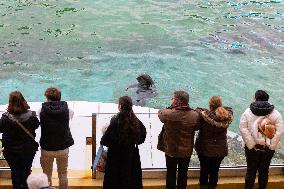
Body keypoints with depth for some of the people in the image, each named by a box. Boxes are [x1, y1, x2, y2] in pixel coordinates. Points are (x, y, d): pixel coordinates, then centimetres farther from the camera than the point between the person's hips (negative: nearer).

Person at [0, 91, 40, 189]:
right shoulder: (31, 116, -20)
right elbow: (36, 125, -1)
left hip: (11, 151, -1)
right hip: (28, 150, 1)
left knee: (15, 172, 18)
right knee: (26, 171, 20)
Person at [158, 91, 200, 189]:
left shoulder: (168, 114, -25)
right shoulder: (195, 115, -17)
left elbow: (160, 113, -1)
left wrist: (172, 107, 6)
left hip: (171, 150, -2)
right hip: (187, 151, 2)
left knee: (171, 174, 16)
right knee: (183, 174, 18)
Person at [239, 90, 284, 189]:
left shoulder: (248, 112, -7)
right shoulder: (275, 113, -5)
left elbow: (243, 128, -14)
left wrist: (251, 144, -11)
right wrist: (272, 145, -7)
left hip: (252, 147, -1)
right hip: (268, 148, 1)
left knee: (251, 170, 12)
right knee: (264, 170, 14)